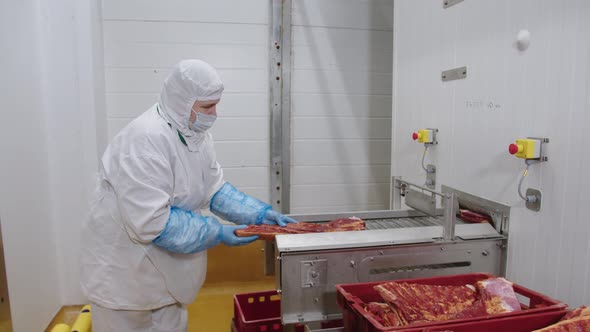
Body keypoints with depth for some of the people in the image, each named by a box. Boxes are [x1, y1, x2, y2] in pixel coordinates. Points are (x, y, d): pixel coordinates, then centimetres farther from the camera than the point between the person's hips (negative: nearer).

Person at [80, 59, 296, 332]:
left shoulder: (197, 133, -1)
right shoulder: (145, 140, -29)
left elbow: (216, 189, 3)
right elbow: (151, 223, -32)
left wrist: (261, 214, -8)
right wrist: (218, 233, -26)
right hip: (126, 273, -8)